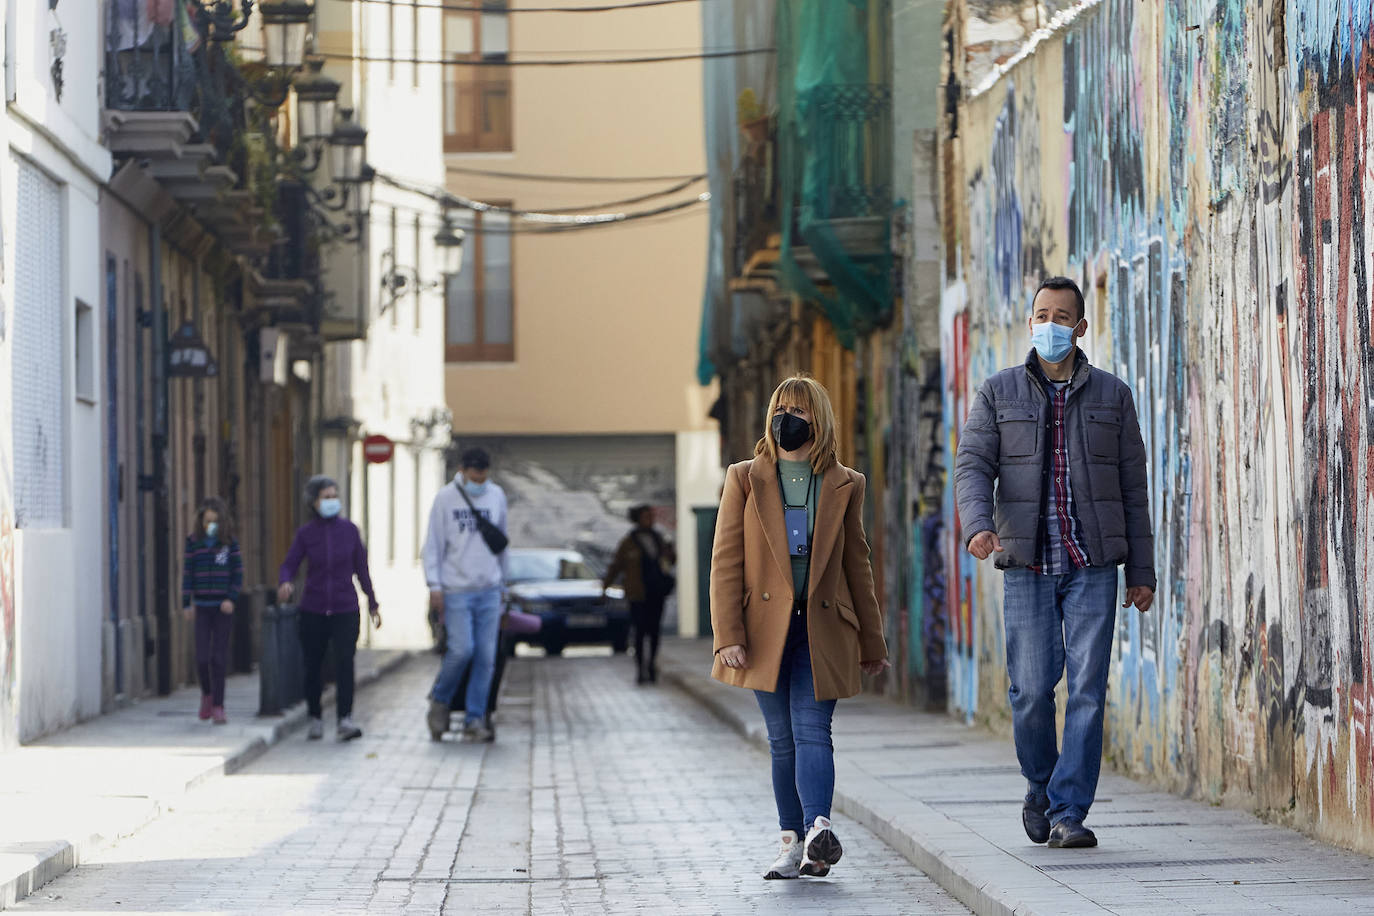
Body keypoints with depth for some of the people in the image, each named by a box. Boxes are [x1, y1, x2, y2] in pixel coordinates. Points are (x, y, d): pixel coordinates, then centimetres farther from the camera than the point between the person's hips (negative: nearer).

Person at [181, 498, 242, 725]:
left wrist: (231, 598, -11)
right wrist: (186, 604, 1)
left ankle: (217, 706, 5)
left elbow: (238, 574, 2)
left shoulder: (229, 543, 0)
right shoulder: (193, 543, 2)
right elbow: (187, 573, 5)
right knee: (202, 657, -6)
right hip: (202, 606, 1)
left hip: (223, 607, -1)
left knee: (219, 657, -1)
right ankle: (207, 692, 23)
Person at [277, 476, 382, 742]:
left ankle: (345, 720, -20)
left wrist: (373, 603, 12)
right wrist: (285, 583, -23)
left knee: (345, 661, -16)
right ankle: (315, 718, 25)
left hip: (345, 610, -1)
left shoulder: (349, 530, 2)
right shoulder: (306, 533, 1)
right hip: (313, 610, 1)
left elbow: (361, 568, 9)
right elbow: (289, 565, 0)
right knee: (313, 668, 7)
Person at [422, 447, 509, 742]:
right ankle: (439, 701, 11)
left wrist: (502, 582, 18)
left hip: (489, 590, 4)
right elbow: (433, 545, -1)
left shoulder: (497, 496, 8)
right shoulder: (446, 498, -3)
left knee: (486, 657, -1)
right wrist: (434, 585, -9)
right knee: (462, 649, -13)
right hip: (456, 590, -3)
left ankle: (474, 719, 5)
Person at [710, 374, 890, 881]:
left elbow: (857, 566, 13)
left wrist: (871, 642, 14)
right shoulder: (745, 479, 6)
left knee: (812, 732, -14)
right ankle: (793, 842, 10)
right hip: (765, 627, 1)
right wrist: (728, 635, -9)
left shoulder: (844, 486, 7)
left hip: (821, 630, -1)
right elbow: (725, 561, 1)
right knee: (782, 740, 4)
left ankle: (818, 830, -29)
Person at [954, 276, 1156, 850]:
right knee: (1032, 690, -2)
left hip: (1094, 566, 0)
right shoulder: (999, 393, 7)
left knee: (1087, 689, -8)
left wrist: (1142, 573, 6)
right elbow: (972, 466, -2)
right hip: (1027, 566, 0)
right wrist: (978, 526, -23)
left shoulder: (1112, 395, 9)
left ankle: (1069, 813, -5)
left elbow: (1132, 487, 9)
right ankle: (1041, 790, 23)